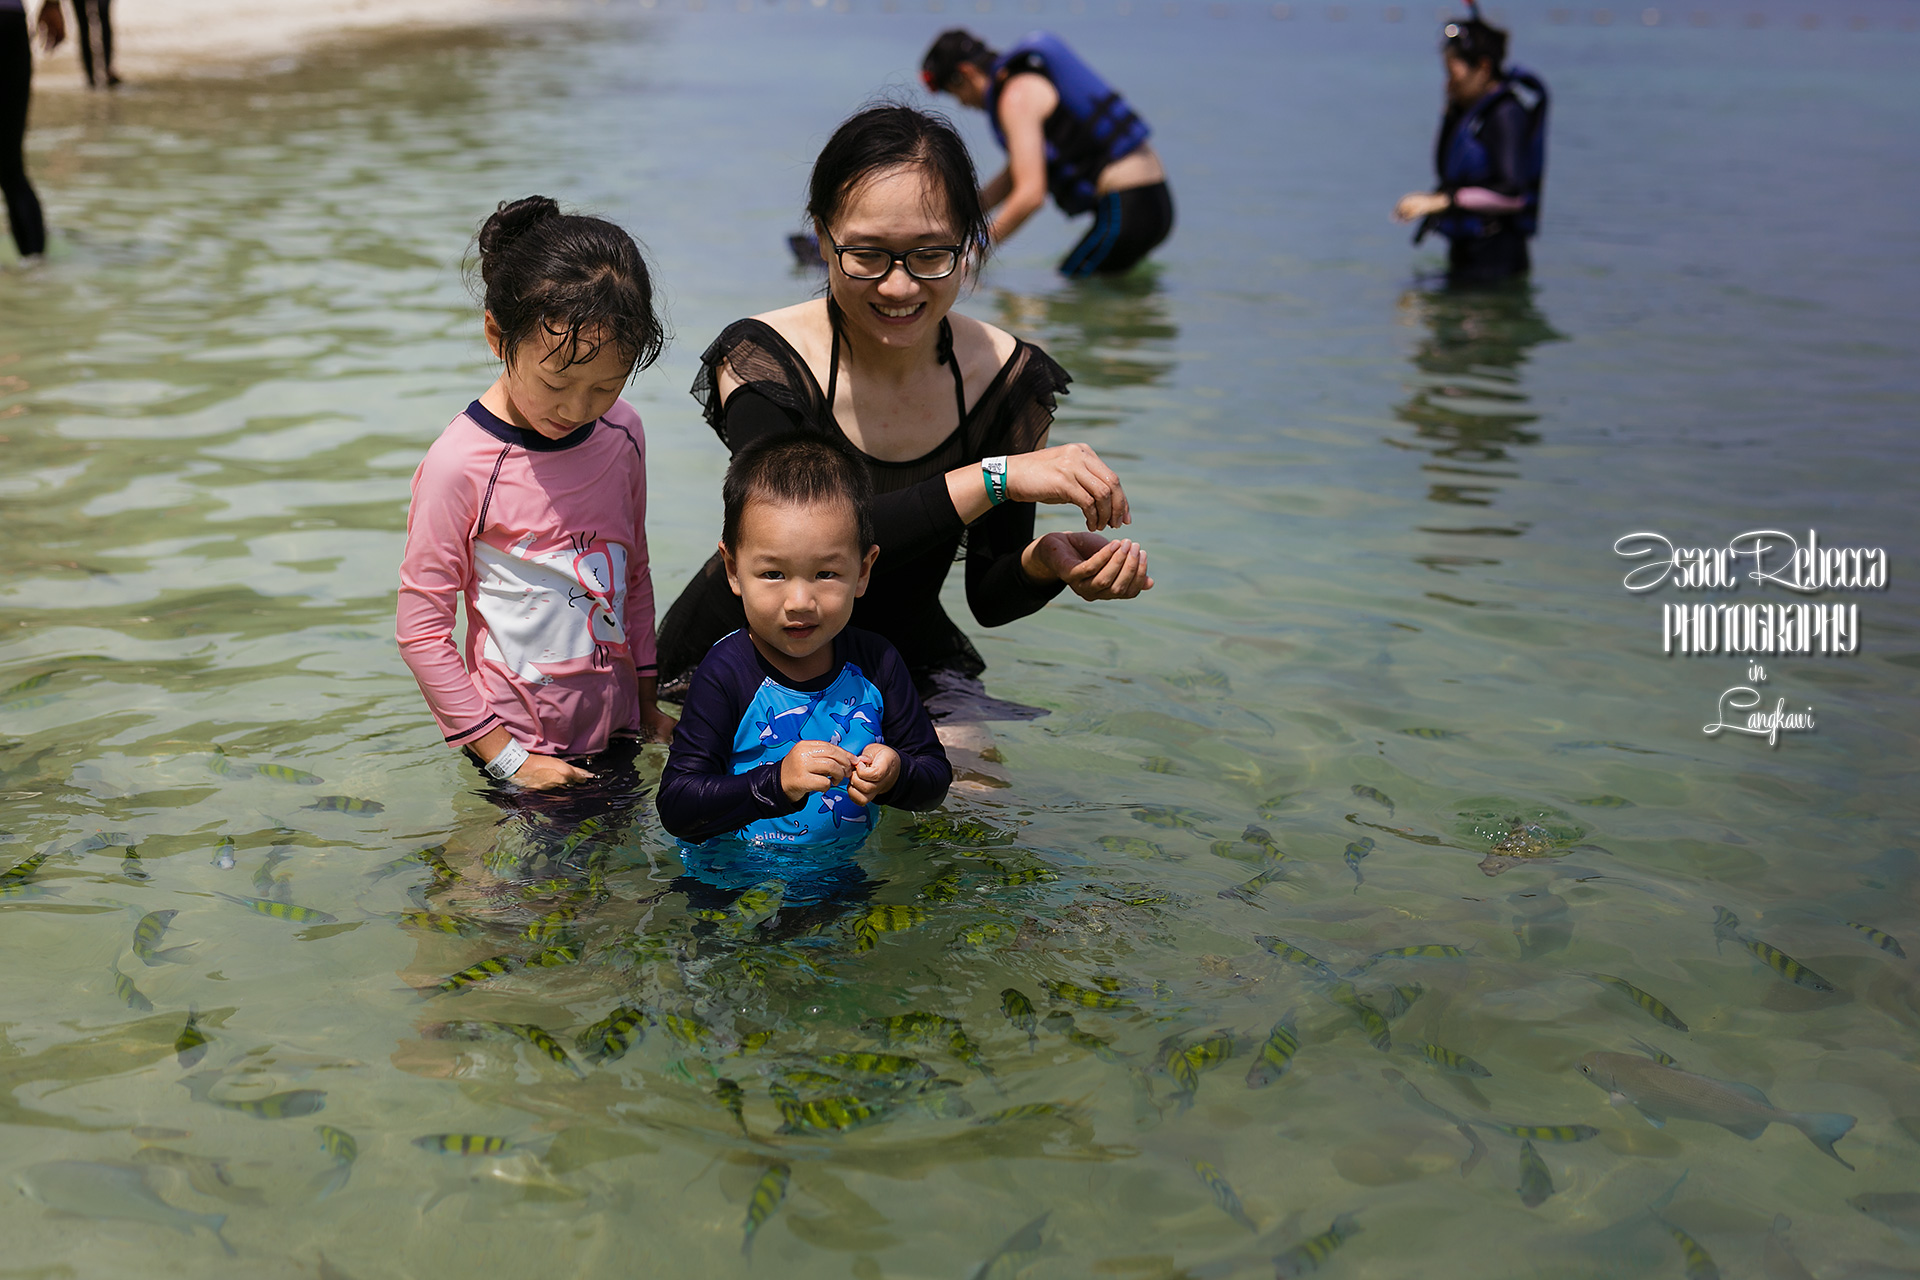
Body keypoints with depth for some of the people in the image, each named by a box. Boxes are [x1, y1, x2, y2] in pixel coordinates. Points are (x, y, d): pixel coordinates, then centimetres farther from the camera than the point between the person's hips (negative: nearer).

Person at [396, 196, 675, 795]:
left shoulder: (621, 432, -1)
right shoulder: (461, 465, -19)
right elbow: (421, 627, -15)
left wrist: (646, 699, 14)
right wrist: (504, 756, -14)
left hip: (615, 729, 5)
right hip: (517, 739, -5)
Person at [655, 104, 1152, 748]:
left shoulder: (1006, 377, -9)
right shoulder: (761, 361, -18)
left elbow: (990, 599, -3)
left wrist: (1046, 563, -27)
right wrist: (993, 477, -38)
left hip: (912, 663, 3)